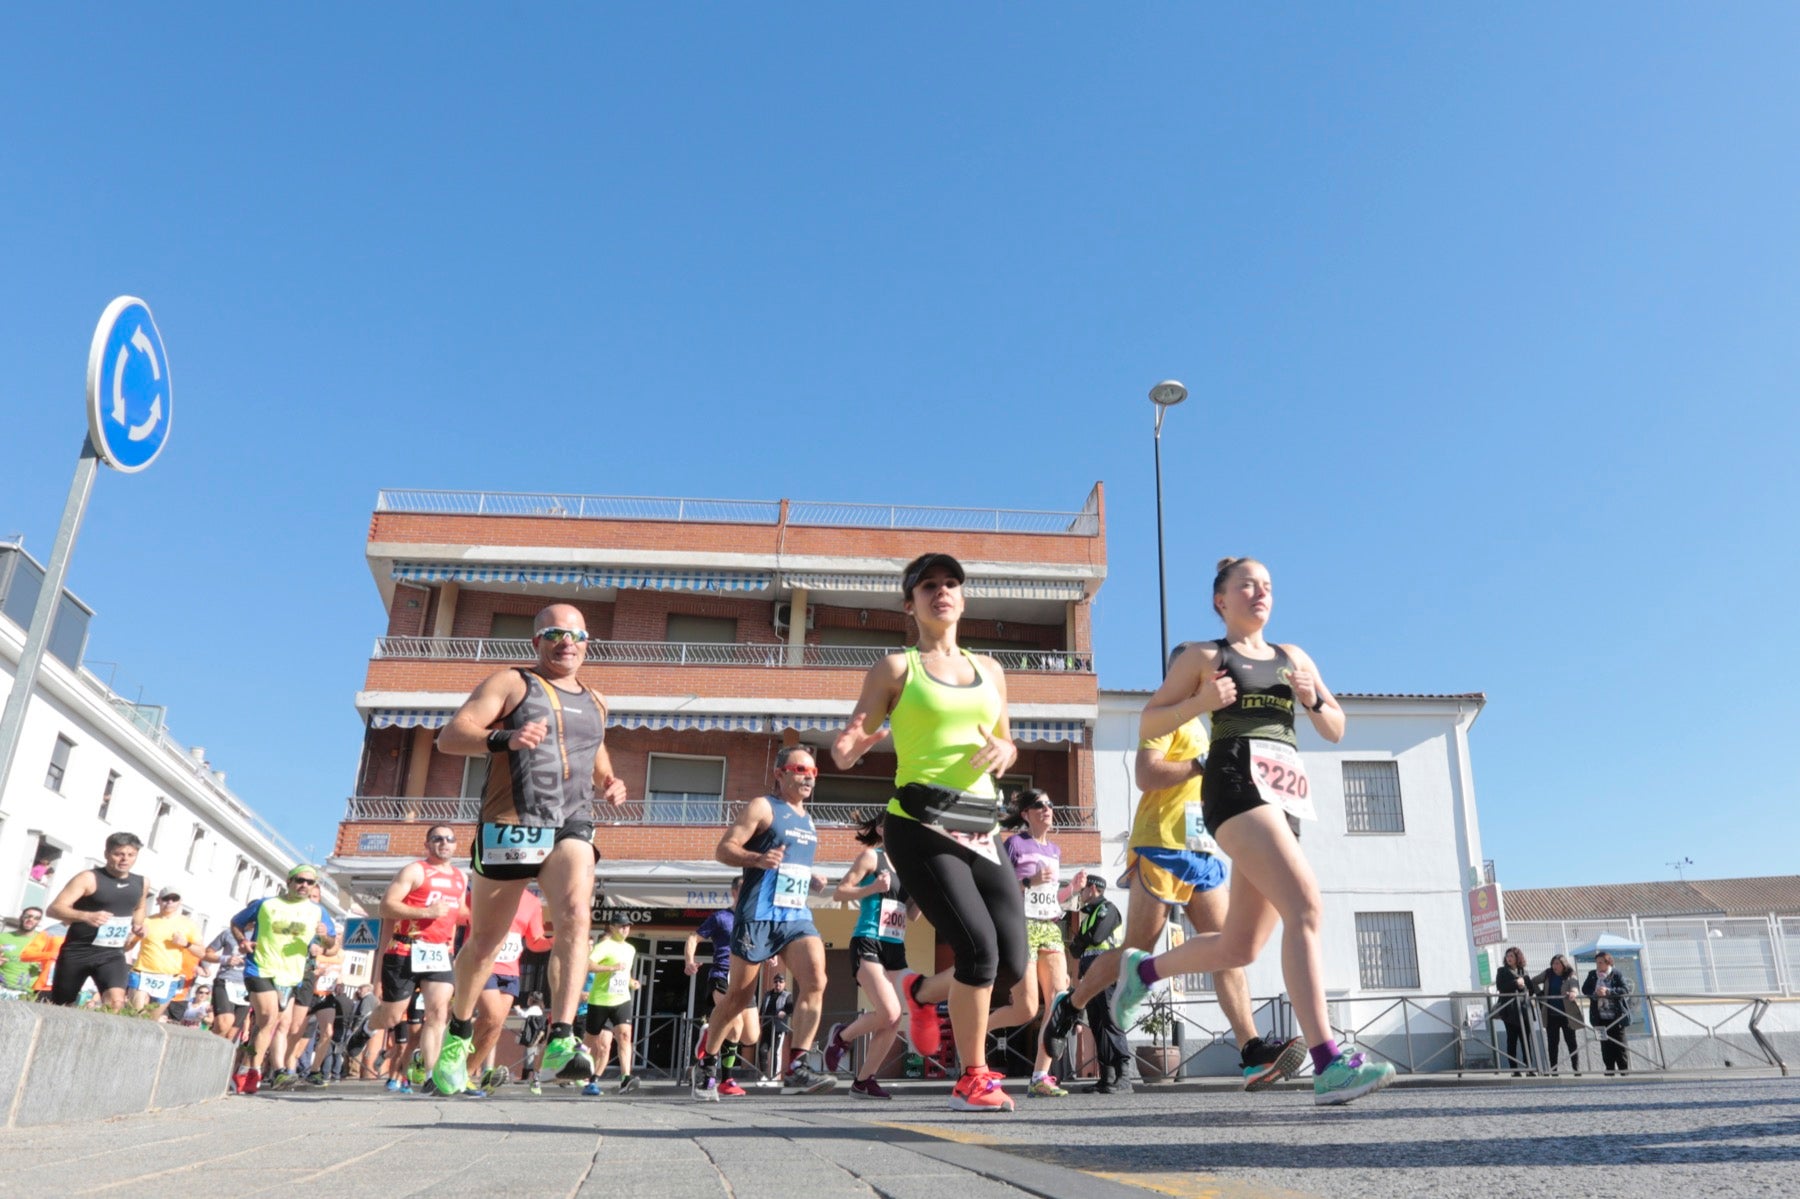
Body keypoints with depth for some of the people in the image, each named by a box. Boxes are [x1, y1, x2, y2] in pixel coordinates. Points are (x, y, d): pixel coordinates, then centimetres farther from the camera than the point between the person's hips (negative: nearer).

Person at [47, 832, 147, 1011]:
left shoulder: (141, 882, 4)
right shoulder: (89, 878, -12)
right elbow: (55, 909, -21)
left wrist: (137, 924, 7)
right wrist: (86, 916, -38)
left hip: (112, 954, 3)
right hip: (77, 951, -2)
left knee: (116, 1002, -22)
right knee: (59, 1008, 12)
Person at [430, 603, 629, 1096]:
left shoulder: (594, 703, 19)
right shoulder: (510, 683, 3)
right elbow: (450, 736, -8)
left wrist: (609, 784, 12)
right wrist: (505, 739, -26)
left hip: (571, 827, 3)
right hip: (510, 825, -3)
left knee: (575, 914, -24)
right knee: (485, 941, 8)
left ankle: (562, 1038, -30)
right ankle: (459, 1034, 33)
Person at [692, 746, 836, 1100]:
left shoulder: (808, 821, 20)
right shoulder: (762, 807, -1)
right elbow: (723, 849, -9)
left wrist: (813, 882, 13)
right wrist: (758, 859, -26)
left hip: (797, 915, 6)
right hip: (759, 915, -5)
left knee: (816, 980, -18)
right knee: (738, 995, 3)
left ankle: (796, 1069, -19)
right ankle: (707, 1065, 24)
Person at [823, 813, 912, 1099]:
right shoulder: (871, 856, -1)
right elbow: (839, 893, -6)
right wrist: (873, 888, -17)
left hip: (896, 948, 7)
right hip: (868, 944, -7)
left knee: (893, 1021, -1)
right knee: (888, 1013, -19)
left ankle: (863, 1080, 13)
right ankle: (841, 1036, 8)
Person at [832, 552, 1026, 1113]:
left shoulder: (989, 670, 16)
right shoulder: (896, 668, 2)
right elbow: (847, 748, 1)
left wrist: (1003, 752, 1)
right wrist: (846, 747, -24)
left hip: (979, 832, 6)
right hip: (919, 828, -5)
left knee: (1012, 967, 1)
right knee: (980, 949, -18)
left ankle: (921, 992, 31)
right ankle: (972, 1080, 2)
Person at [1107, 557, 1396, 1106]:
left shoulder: (1293, 657, 22)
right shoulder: (1204, 657, 9)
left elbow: (1336, 731, 22)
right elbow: (1147, 725, 8)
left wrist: (1315, 698, 1)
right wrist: (1199, 703, -10)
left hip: (1287, 796, 6)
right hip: (1236, 784, -6)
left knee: (1239, 947, 7)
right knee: (1305, 907, -25)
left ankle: (1142, 969, 32)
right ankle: (1327, 1065, -26)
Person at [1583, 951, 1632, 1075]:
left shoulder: (1617, 975, -2)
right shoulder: (1592, 975, 8)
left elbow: (1625, 990, -12)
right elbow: (1585, 989, 3)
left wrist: (1608, 991, -23)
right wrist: (1595, 992, -17)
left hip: (1616, 1017, -3)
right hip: (1600, 1017, 3)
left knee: (1620, 1045, 1)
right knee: (1605, 1045, 7)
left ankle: (1625, 1071, 9)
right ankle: (1609, 1071, 14)